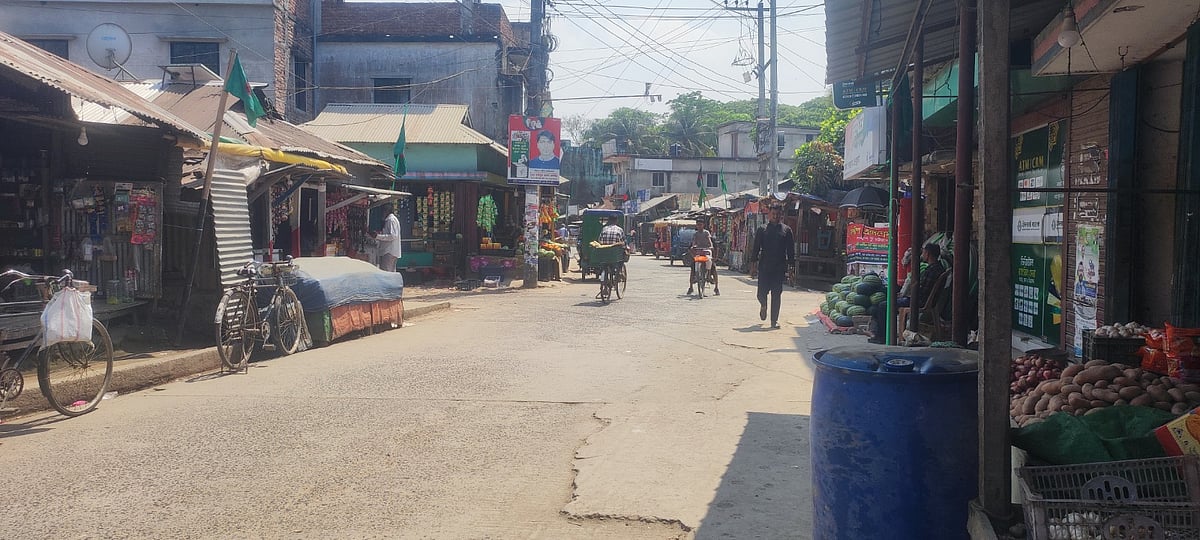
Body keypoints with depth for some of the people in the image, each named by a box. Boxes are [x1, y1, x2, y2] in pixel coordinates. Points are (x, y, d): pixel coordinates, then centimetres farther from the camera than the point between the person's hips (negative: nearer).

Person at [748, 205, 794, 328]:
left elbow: (791, 249, 6)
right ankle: (763, 306, 32)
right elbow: (756, 247, 7)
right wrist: (753, 261, -1)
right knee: (762, 293, -2)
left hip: (779, 268, 0)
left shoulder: (786, 230, 7)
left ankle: (774, 320, 8)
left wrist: (791, 264, 0)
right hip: (764, 267, 0)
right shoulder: (762, 230, 7)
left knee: (776, 295, 1)